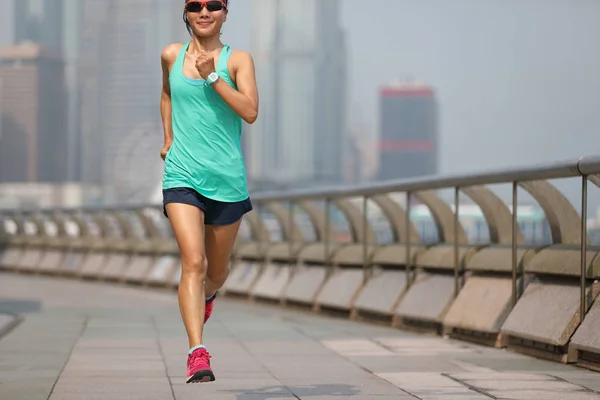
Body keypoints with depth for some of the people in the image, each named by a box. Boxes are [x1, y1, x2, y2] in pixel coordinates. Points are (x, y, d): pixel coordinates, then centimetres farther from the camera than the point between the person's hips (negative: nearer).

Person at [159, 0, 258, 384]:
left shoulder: (238, 59, 0)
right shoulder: (172, 56, 7)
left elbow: (250, 111, -14)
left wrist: (212, 76, -19)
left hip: (226, 178, 0)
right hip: (181, 175, 0)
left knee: (217, 270, 15)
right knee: (193, 261, -18)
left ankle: (206, 296, 52)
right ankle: (198, 353, -24)